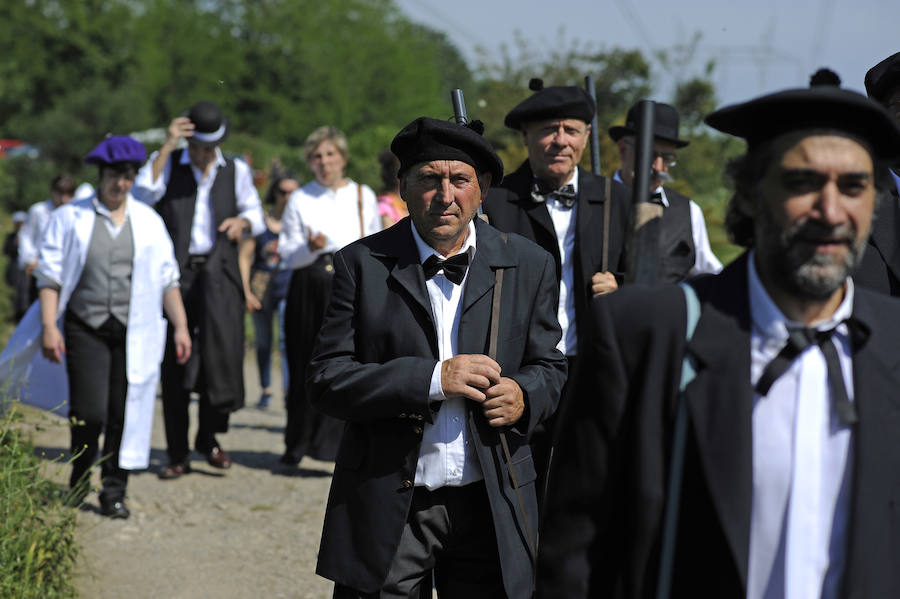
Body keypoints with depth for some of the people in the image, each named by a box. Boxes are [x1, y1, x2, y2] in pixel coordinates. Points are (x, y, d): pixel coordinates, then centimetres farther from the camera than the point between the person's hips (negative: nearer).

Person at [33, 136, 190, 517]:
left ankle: (114, 492, 10)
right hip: (86, 328, -2)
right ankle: (78, 482, 15)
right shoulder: (70, 218, 5)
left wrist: (181, 327, 7)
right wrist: (48, 326, -7)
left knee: (125, 414, -1)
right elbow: (50, 274, 3)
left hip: (135, 332, 2)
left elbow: (167, 279, 14)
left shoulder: (149, 221, 13)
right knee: (89, 411, -9)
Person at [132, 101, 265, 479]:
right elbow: (143, 193, -11)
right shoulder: (167, 164, 8)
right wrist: (167, 147, -13)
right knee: (175, 365, 0)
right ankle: (178, 456, 7)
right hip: (175, 273, -1)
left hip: (218, 276, 1)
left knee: (222, 355, -13)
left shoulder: (236, 171, 14)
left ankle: (209, 436, 8)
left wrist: (243, 221, -6)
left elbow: (256, 216, 17)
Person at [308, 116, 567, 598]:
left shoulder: (528, 266, 5)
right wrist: (432, 378, -18)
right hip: (387, 509, -1)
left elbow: (549, 367, 13)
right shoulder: (363, 264, -1)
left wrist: (524, 395, -11)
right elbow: (326, 380, -6)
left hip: (490, 507, 2)